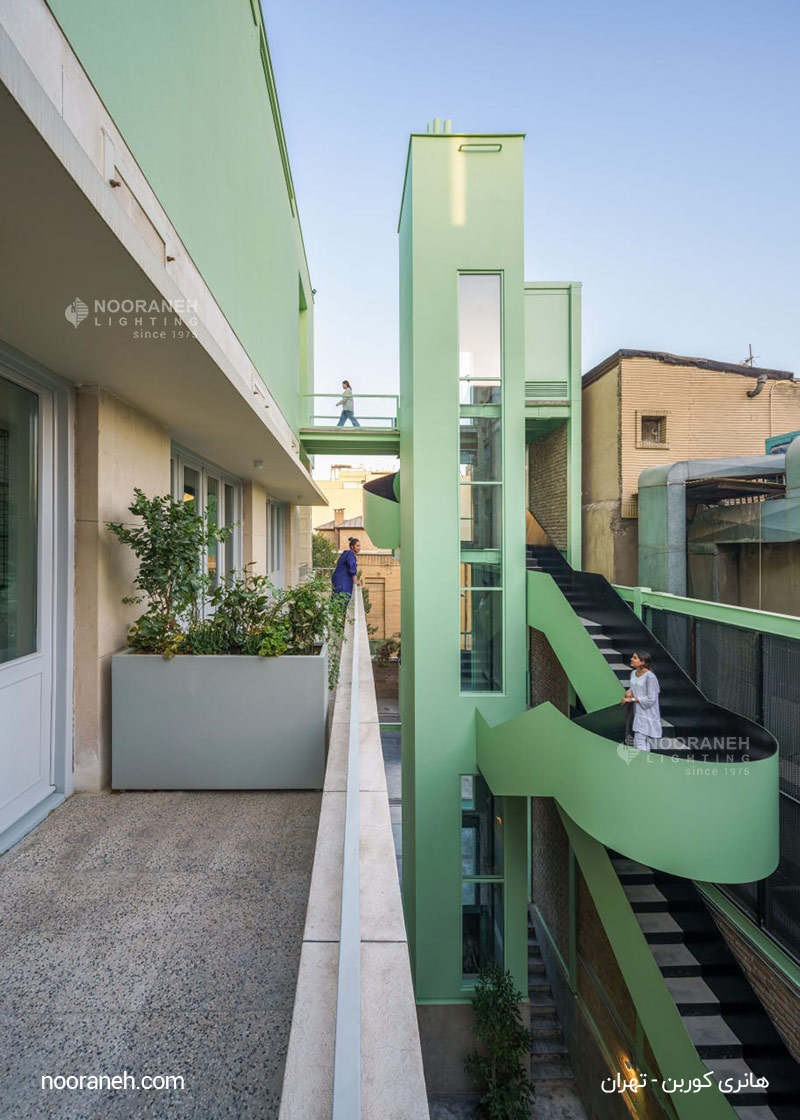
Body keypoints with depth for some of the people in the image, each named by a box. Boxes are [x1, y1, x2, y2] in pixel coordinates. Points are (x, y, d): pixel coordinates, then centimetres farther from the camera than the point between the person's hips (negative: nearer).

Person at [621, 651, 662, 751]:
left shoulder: (650, 676, -19)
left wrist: (631, 699, -16)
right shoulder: (633, 673, 6)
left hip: (647, 714, -8)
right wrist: (629, 691, 0)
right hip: (638, 713, 8)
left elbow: (651, 699, -19)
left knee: (639, 743, -11)